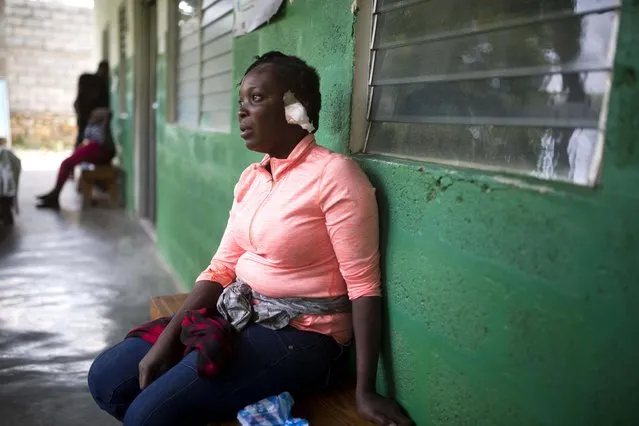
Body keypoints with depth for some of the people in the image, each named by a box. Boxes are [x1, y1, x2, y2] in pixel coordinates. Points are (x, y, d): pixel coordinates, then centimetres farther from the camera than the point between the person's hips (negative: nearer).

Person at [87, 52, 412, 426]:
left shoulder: (334, 174, -17)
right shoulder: (251, 177, 8)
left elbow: (364, 286, -18)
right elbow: (222, 267, 6)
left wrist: (365, 391, -19)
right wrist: (167, 339, -4)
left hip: (297, 334, -7)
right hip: (238, 315, 8)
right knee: (106, 378, 6)